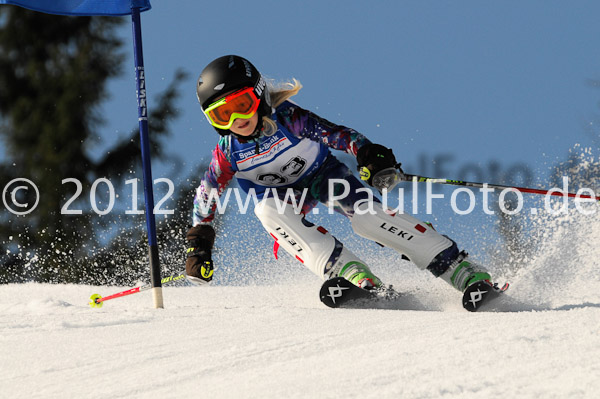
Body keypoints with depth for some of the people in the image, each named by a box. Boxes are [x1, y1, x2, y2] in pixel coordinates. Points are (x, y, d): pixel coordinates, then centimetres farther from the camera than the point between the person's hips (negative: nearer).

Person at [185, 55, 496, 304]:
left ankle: (465, 273, -29)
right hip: (284, 195, 2)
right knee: (266, 210, -33)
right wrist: (198, 245, -5)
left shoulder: (287, 118, -26)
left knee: (366, 216, -29)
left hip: (324, 174, -2)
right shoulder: (228, 153, -17)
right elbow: (205, 197, -3)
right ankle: (350, 274, -40)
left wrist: (370, 155, -45)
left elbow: (335, 134, -28)